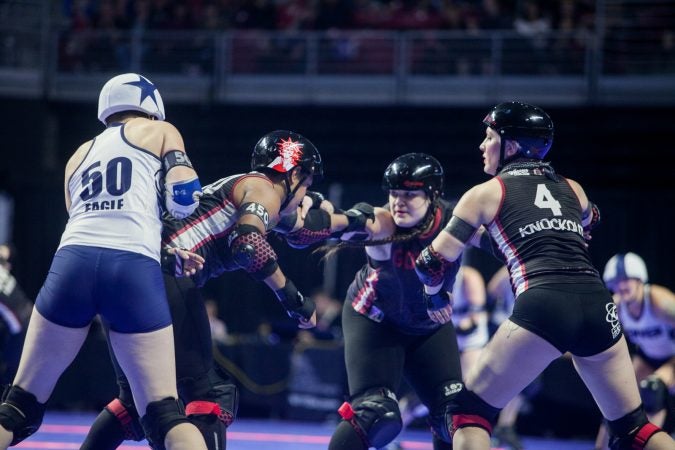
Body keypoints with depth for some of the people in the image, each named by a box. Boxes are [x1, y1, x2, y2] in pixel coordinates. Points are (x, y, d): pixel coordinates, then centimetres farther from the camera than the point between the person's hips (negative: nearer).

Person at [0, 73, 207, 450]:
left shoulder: (79, 156, 30)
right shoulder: (160, 131, 19)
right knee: (165, 414, 2)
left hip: (73, 260, 3)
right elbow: (185, 197, 6)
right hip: (134, 268, -3)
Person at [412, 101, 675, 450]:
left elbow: (434, 264, 14)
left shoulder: (486, 193, 12)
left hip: (543, 307, -4)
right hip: (597, 304, 4)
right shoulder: (572, 189, 24)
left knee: (470, 410, 11)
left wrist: (436, 294, 38)